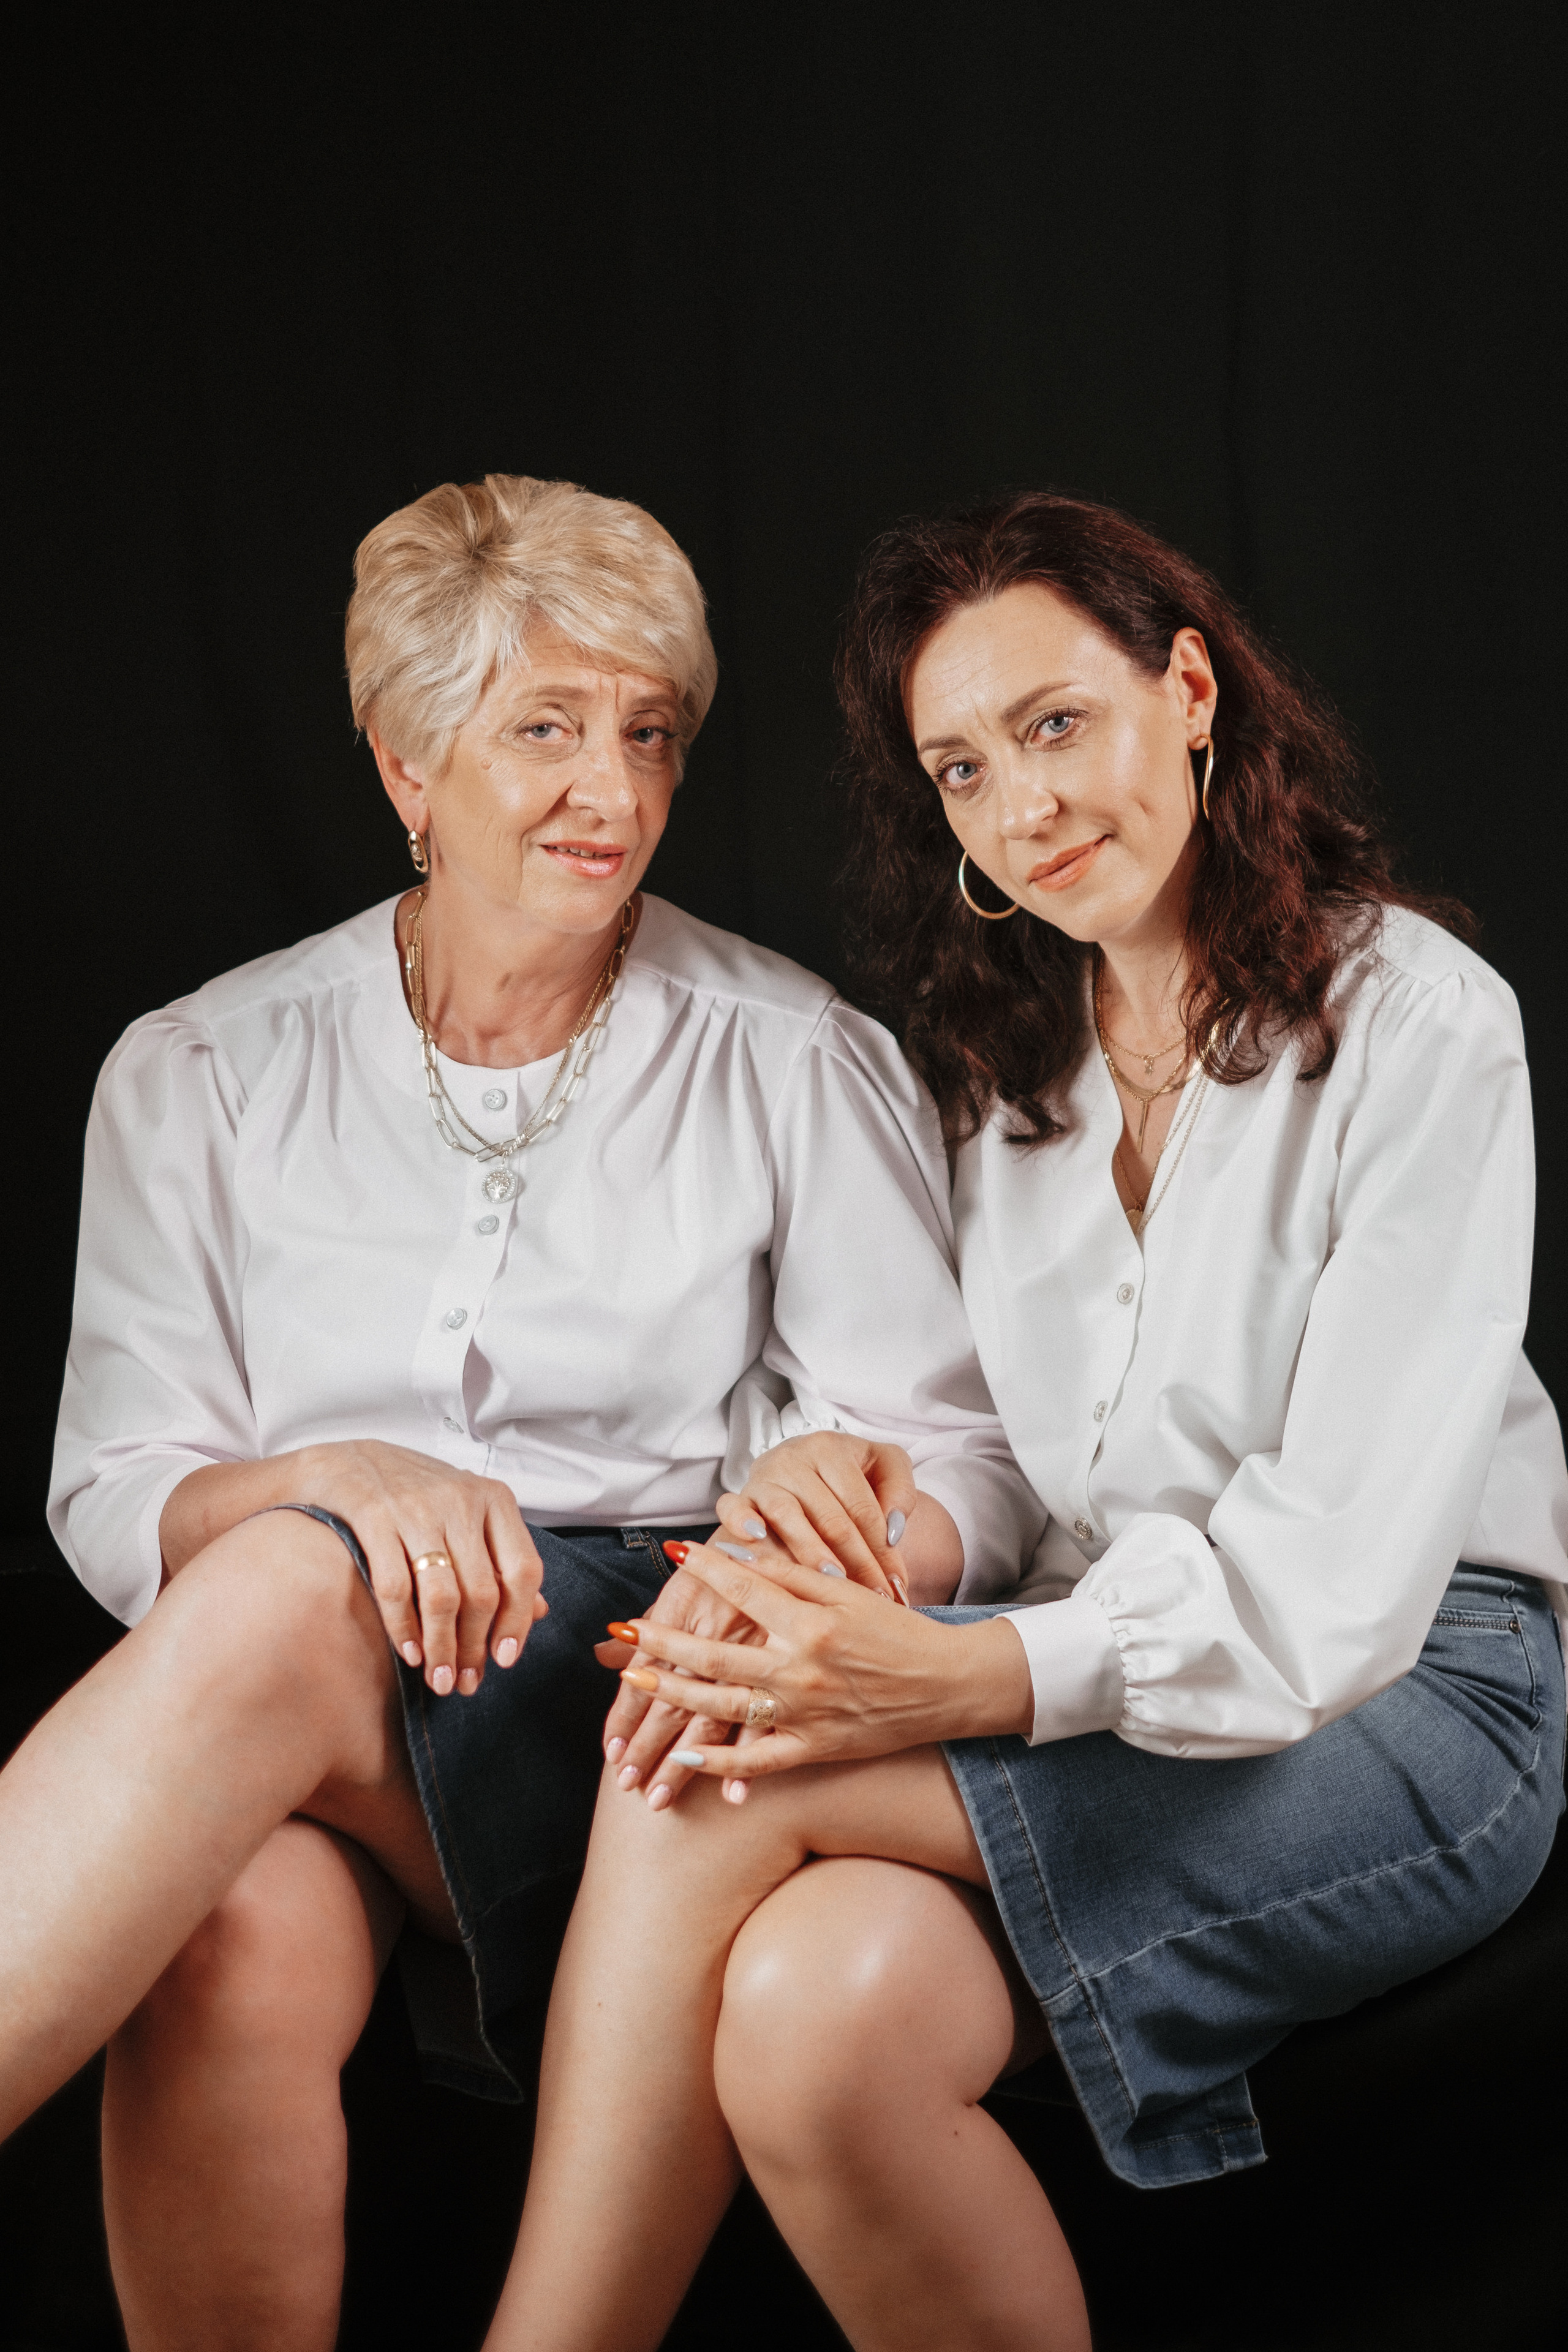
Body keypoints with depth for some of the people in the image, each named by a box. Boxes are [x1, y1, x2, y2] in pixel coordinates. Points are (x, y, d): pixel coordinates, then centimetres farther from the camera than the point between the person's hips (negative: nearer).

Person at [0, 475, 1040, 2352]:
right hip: (276, 1706, 2)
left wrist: (839, 1523, -22)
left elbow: (965, 1461, 3)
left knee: (282, 1600, -34)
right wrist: (336, 1481, -17)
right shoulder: (204, 1075, 11)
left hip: (643, 1692, -1)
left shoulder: (793, 1063, 8)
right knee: (240, 1944, -36)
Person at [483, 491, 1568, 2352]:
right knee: (813, 2013, -31)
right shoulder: (995, 1051, 13)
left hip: (1406, 1708, -4)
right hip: (1069, 1678, 5)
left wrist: (959, 1678, -31)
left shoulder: (1417, 1025, -7)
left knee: (726, 1783, -28)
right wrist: (806, 1549, -18)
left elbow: (1341, 1570, -16)